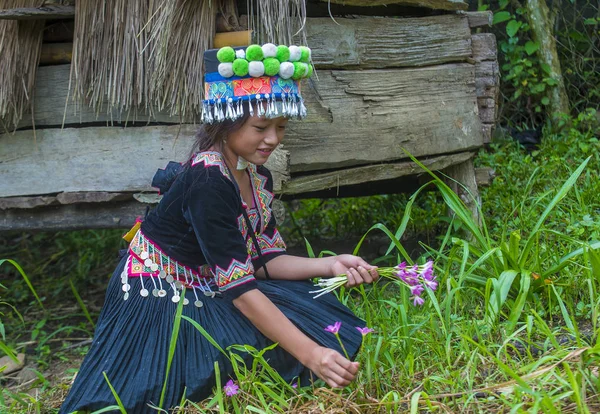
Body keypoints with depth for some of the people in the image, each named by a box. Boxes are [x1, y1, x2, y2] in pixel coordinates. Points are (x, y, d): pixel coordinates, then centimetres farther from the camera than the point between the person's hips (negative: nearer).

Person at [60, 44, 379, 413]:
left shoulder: (258, 177, 1)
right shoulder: (207, 180, -26)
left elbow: (265, 260, 3)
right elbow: (238, 285, -30)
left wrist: (330, 265, -14)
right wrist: (309, 353, -34)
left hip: (205, 295, 9)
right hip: (158, 299, -9)